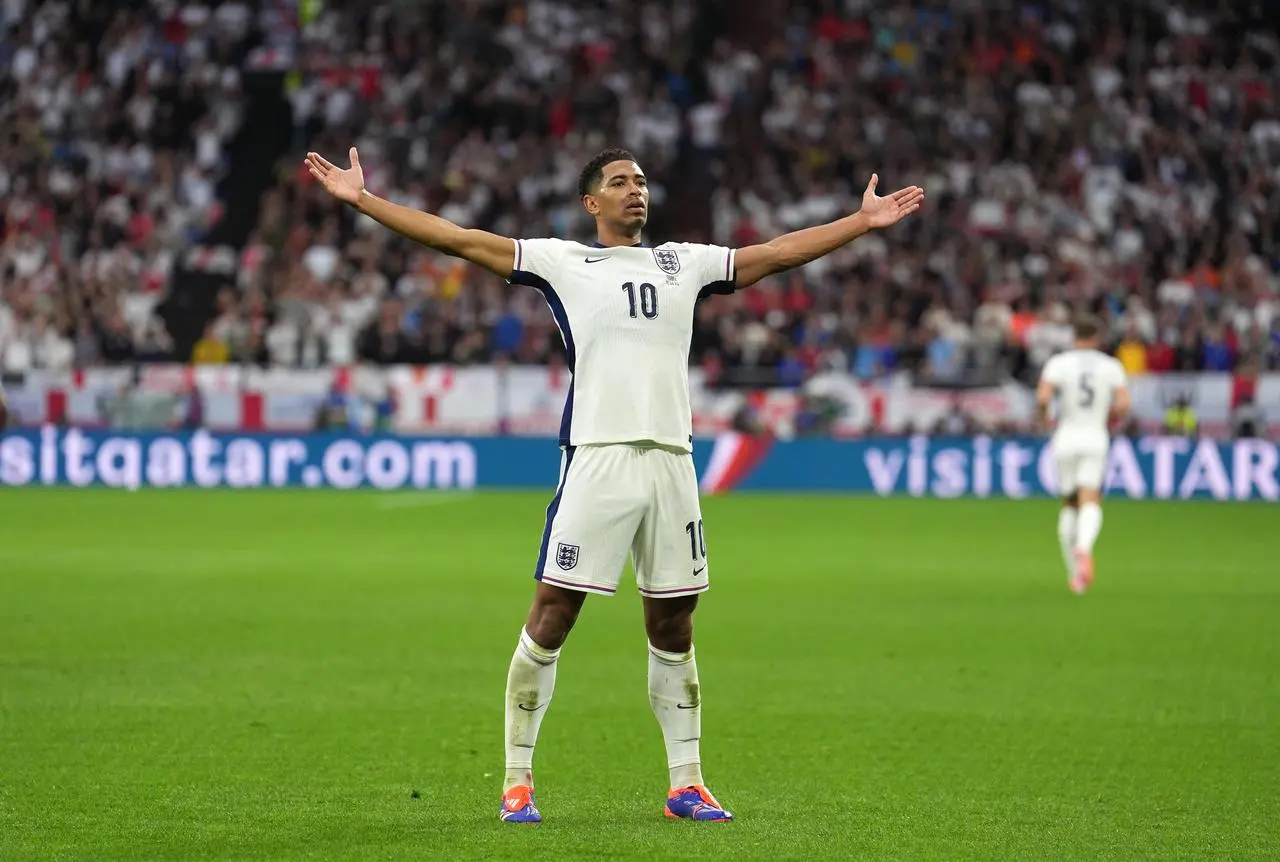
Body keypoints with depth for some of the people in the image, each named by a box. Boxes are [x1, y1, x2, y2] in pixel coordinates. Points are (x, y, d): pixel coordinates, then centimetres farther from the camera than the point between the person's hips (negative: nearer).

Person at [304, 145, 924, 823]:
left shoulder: (684, 263, 18)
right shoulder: (562, 261, 7)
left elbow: (780, 253, 26)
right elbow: (460, 240, 3)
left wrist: (864, 221, 27)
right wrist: (362, 200, -2)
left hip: (671, 457, 4)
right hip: (597, 457, -4)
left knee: (673, 627, 8)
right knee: (551, 615, -7)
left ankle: (686, 784, 15)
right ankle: (517, 781, 0)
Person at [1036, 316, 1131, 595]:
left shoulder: (1058, 363, 0)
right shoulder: (1111, 366, 3)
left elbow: (1042, 397, -14)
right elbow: (1123, 405, -7)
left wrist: (1043, 414, 6)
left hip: (1066, 437, 1)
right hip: (1096, 438, -1)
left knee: (1069, 505, 15)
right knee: (1091, 504, -10)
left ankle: (1074, 571, 17)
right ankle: (1084, 547, -42)